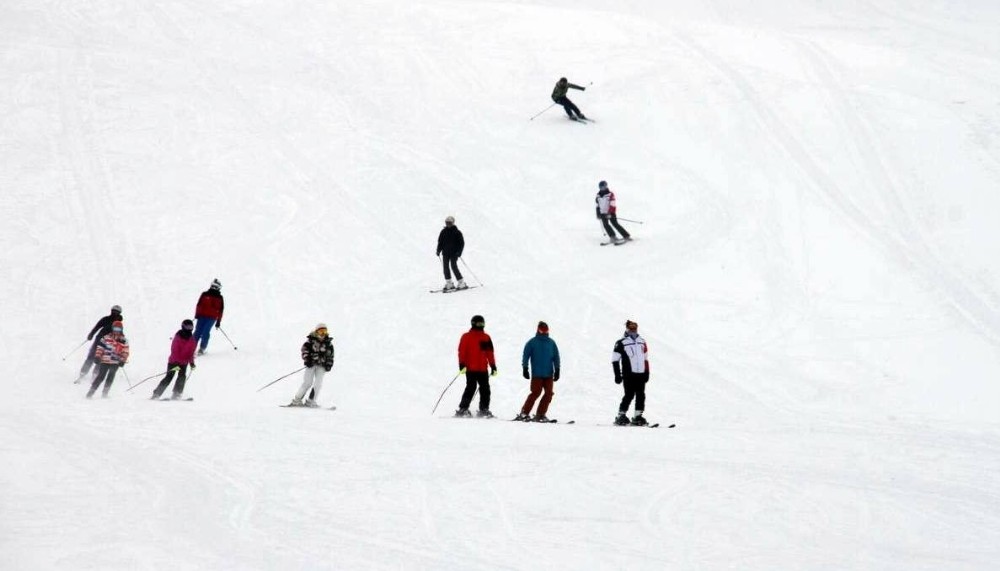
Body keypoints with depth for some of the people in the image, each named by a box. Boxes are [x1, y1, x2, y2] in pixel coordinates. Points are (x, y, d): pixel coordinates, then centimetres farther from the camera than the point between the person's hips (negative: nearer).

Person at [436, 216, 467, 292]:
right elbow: (440, 242, 16)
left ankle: (462, 283, -6)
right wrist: (438, 250, 4)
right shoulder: (443, 232, 9)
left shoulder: (457, 232, -4)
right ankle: (449, 284, 6)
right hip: (445, 253, 5)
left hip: (454, 253, -5)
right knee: (446, 267, 0)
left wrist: (459, 252, -14)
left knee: (453, 267, -12)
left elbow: (461, 243, -4)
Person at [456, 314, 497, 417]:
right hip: (470, 369, -5)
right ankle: (462, 409, -7)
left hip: (483, 369, 5)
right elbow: (462, 351, -4)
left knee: (485, 390, 2)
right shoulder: (466, 337, 1)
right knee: (471, 388, -10)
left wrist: (493, 366, 13)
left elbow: (490, 353, 17)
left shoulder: (486, 337, 15)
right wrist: (462, 365, -13)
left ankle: (484, 410, 8)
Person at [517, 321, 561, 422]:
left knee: (548, 394, -3)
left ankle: (540, 415, 3)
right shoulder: (532, 342, 2)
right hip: (537, 374, -4)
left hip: (549, 374, 4)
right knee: (536, 393, -11)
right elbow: (526, 356, 1)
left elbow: (556, 357, 13)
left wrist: (557, 370, 7)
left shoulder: (551, 343, 11)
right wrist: (525, 368, -8)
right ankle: (524, 413, -3)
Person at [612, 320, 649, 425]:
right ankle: (621, 416, -2)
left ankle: (638, 417, 9)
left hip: (641, 374, 6)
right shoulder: (621, 343, -1)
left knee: (641, 396, 2)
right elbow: (615, 359, -3)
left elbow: (645, 359, 22)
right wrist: (618, 375, -8)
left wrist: (647, 373, 15)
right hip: (629, 374, -6)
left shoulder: (642, 342, 17)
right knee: (629, 395, -10)